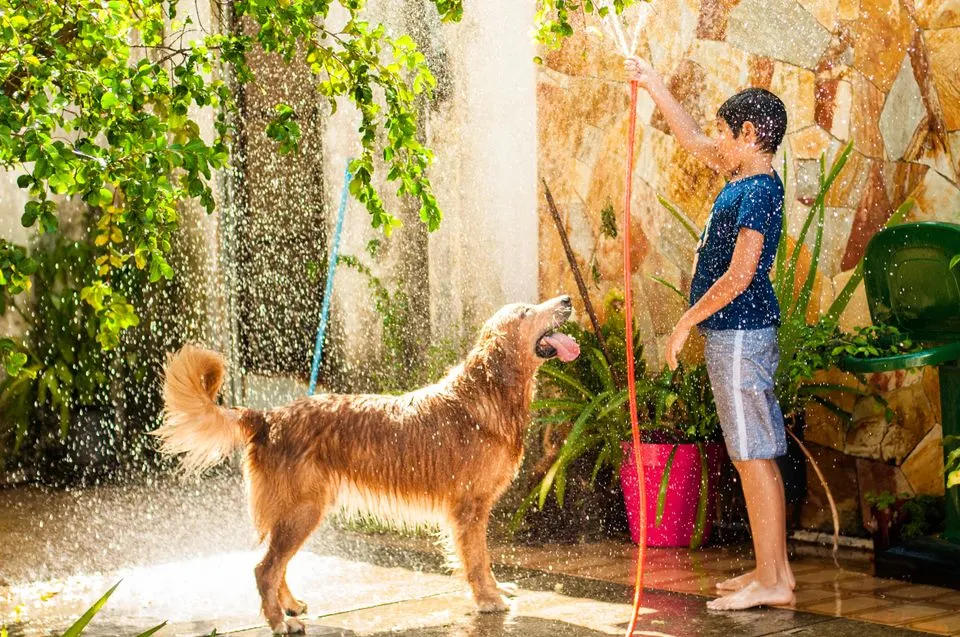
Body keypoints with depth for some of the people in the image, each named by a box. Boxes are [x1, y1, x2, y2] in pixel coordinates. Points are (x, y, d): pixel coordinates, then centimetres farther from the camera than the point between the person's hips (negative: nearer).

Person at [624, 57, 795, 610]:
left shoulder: (757, 192, -16)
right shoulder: (744, 180, 12)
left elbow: (738, 276, -21)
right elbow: (693, 140, 28)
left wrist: (686, 322, -13)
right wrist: (653, 84, 29)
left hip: (739, 336, -10)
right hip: (738, 335, 10)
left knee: (754, 458, -8)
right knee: (758, 457, 11)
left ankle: (771, 582, -5)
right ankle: (774, 570, 17)